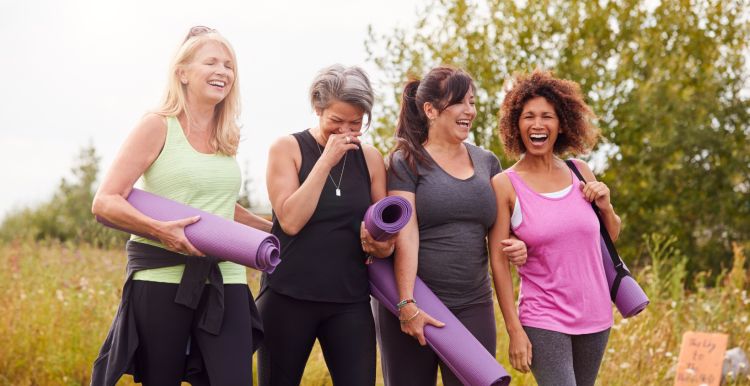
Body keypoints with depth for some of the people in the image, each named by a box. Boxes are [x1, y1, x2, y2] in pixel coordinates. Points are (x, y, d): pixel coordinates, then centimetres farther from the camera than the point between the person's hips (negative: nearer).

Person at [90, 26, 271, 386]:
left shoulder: (227, 137, 15)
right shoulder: (158, 126, -2)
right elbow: (104, 201, -8)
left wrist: (276, 228, 25)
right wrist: (159, 228, -22)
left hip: (224, 279, 5)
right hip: (163, 277, -4)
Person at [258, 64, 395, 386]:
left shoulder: (370, 158, 9)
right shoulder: (287, 148, -1)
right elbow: (290, 221, -14)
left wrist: (380, 245, -9)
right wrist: (326, 161, -15)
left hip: (349, 300, 2)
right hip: (288, 297, -2)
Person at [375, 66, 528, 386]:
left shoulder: (487, 162, 13)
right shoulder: (406, 162, -2)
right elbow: (405, 236, -11)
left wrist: (516, 247, -2)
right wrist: (406, 304, -19)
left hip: (473, 307, 4)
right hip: (414, 306, -4)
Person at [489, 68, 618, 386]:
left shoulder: (579, 172, 5)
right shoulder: (505, 185, -7)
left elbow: (611, 237, 17)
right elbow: (498, 261, -7)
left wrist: (605, 204, -4)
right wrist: (514, 329, -11)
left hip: (595, 315, 5)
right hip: (543, 319, -4)